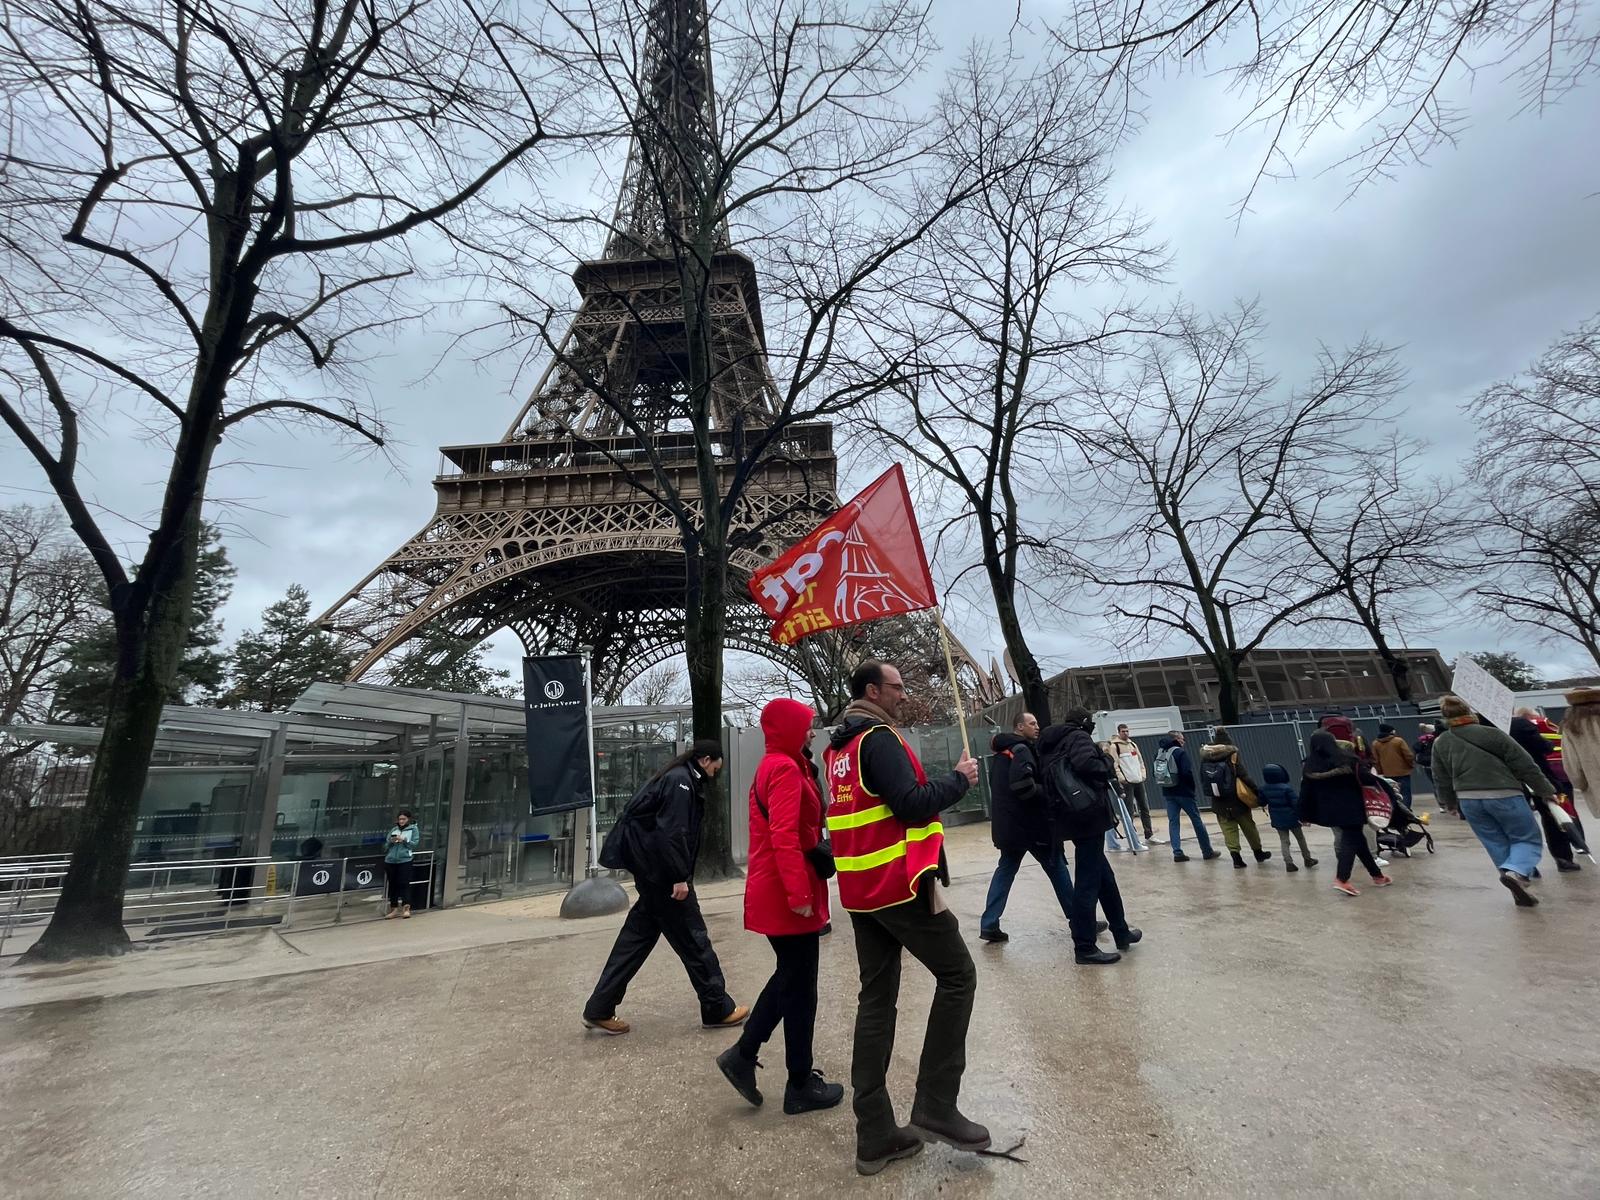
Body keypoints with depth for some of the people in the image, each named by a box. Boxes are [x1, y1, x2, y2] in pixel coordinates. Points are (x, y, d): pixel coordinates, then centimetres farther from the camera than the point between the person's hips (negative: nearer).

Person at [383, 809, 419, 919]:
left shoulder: (414, 829, 5)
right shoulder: (394, 830, 14)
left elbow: (415, 844, -4)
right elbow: (386, 845, 13)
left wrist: (404, 840, -15)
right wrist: (391, 841, -7)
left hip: (405, 860, -4)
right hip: (390, 860, 4)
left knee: (404, 883, -8)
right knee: (392, 885, 6)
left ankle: (406, 908, -6)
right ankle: (394, 909, 15)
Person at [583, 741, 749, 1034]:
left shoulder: (679, 778, 14)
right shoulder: (681, 781, -16)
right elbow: (671, 833, -24)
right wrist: (680, 877, -21)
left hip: (653, 872, 10)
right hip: (662, 873, -10)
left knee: (638, 936, 14)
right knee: (693, 938, 1)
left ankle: (599, 1009, 20)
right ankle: (718, 1009, 14)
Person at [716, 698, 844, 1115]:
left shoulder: (772, 766, 13)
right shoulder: (786, 769, -18)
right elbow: (785, 837, -26)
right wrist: (800, 894, -24)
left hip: (772, 894, 10)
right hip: (788, 897, -9)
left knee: (789, 978, 22)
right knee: (800, 989, 5)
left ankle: (743, 1054, 26)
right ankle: (801, 1086, 20)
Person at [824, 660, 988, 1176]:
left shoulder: (838, 748, 13)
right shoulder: (879, 739, -15)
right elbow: (912, 804, -22)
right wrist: (960, 779, -7)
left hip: (861, 890, 9)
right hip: (900, 884, -9)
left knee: (877, 998, 12)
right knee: (957, 975, 7)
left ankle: (875, 1135, 19)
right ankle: (935, 1107, 9)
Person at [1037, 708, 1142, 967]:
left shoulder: (1053, 744, 18)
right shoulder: (1079, 737, -7)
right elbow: (1085, 763, -27)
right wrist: (1109, 766, -9)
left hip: (1071, 817, 9)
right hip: (1088, 815, -9)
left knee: (1104, 875, 22)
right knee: (1088, 881, -5)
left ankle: (1121, 932, 34)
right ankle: (1084, 948, 1)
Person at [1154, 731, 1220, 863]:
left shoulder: (1160, 754, 7)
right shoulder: (1180, 752, -11)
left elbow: (1157, 773, 7)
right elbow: (1187, 772, -18)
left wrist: (1165, 787, 10)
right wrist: (1192, 787, -2)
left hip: (1168, 793, 5)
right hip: (1183, 792, -5)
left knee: (1173, 822, 6)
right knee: (1197, 821, 8)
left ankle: (1177, 852, 2)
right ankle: (1207, 852, 17)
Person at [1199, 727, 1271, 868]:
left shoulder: (1205, 755, -3)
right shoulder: (1230, 755, -15)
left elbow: (1203, 778, 4)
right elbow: (1244, 776, -15)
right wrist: (1256, 790, -8)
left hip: (1219, 803, 2)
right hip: (1237, 800, -2)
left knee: (1228, 829, 9)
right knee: (1249, 827, 16)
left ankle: (1235, 855, 2)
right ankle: (1258, 852, 32)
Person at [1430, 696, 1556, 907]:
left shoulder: (1440, 743, 3)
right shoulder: (1492, 734, -8)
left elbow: (1441, 781, 9)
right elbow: (1525, 765, -4)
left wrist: (1453, 801, 23)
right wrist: (1546, 790, 8)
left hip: (1469, 800, 3)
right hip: (1504, 795, -3)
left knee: (1497, 844, 15)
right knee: (1528, 839, 10)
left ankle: (1520, 892, 13)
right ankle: (1516, 872, -15)